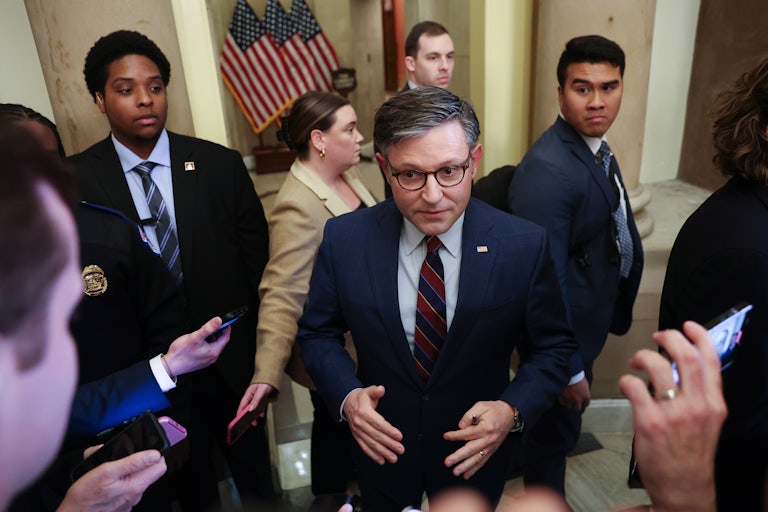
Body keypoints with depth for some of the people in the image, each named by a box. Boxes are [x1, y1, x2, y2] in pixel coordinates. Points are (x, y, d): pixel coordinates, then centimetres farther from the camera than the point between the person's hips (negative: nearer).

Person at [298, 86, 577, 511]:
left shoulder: (524, 246, -19)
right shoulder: (344, 239, -17)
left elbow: (553, 348, -8)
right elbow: (317, 334, -5)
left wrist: (513, 409, -24)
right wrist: (345, 396, -22)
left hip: (475, 454, 0)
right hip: (382, 449, 1)